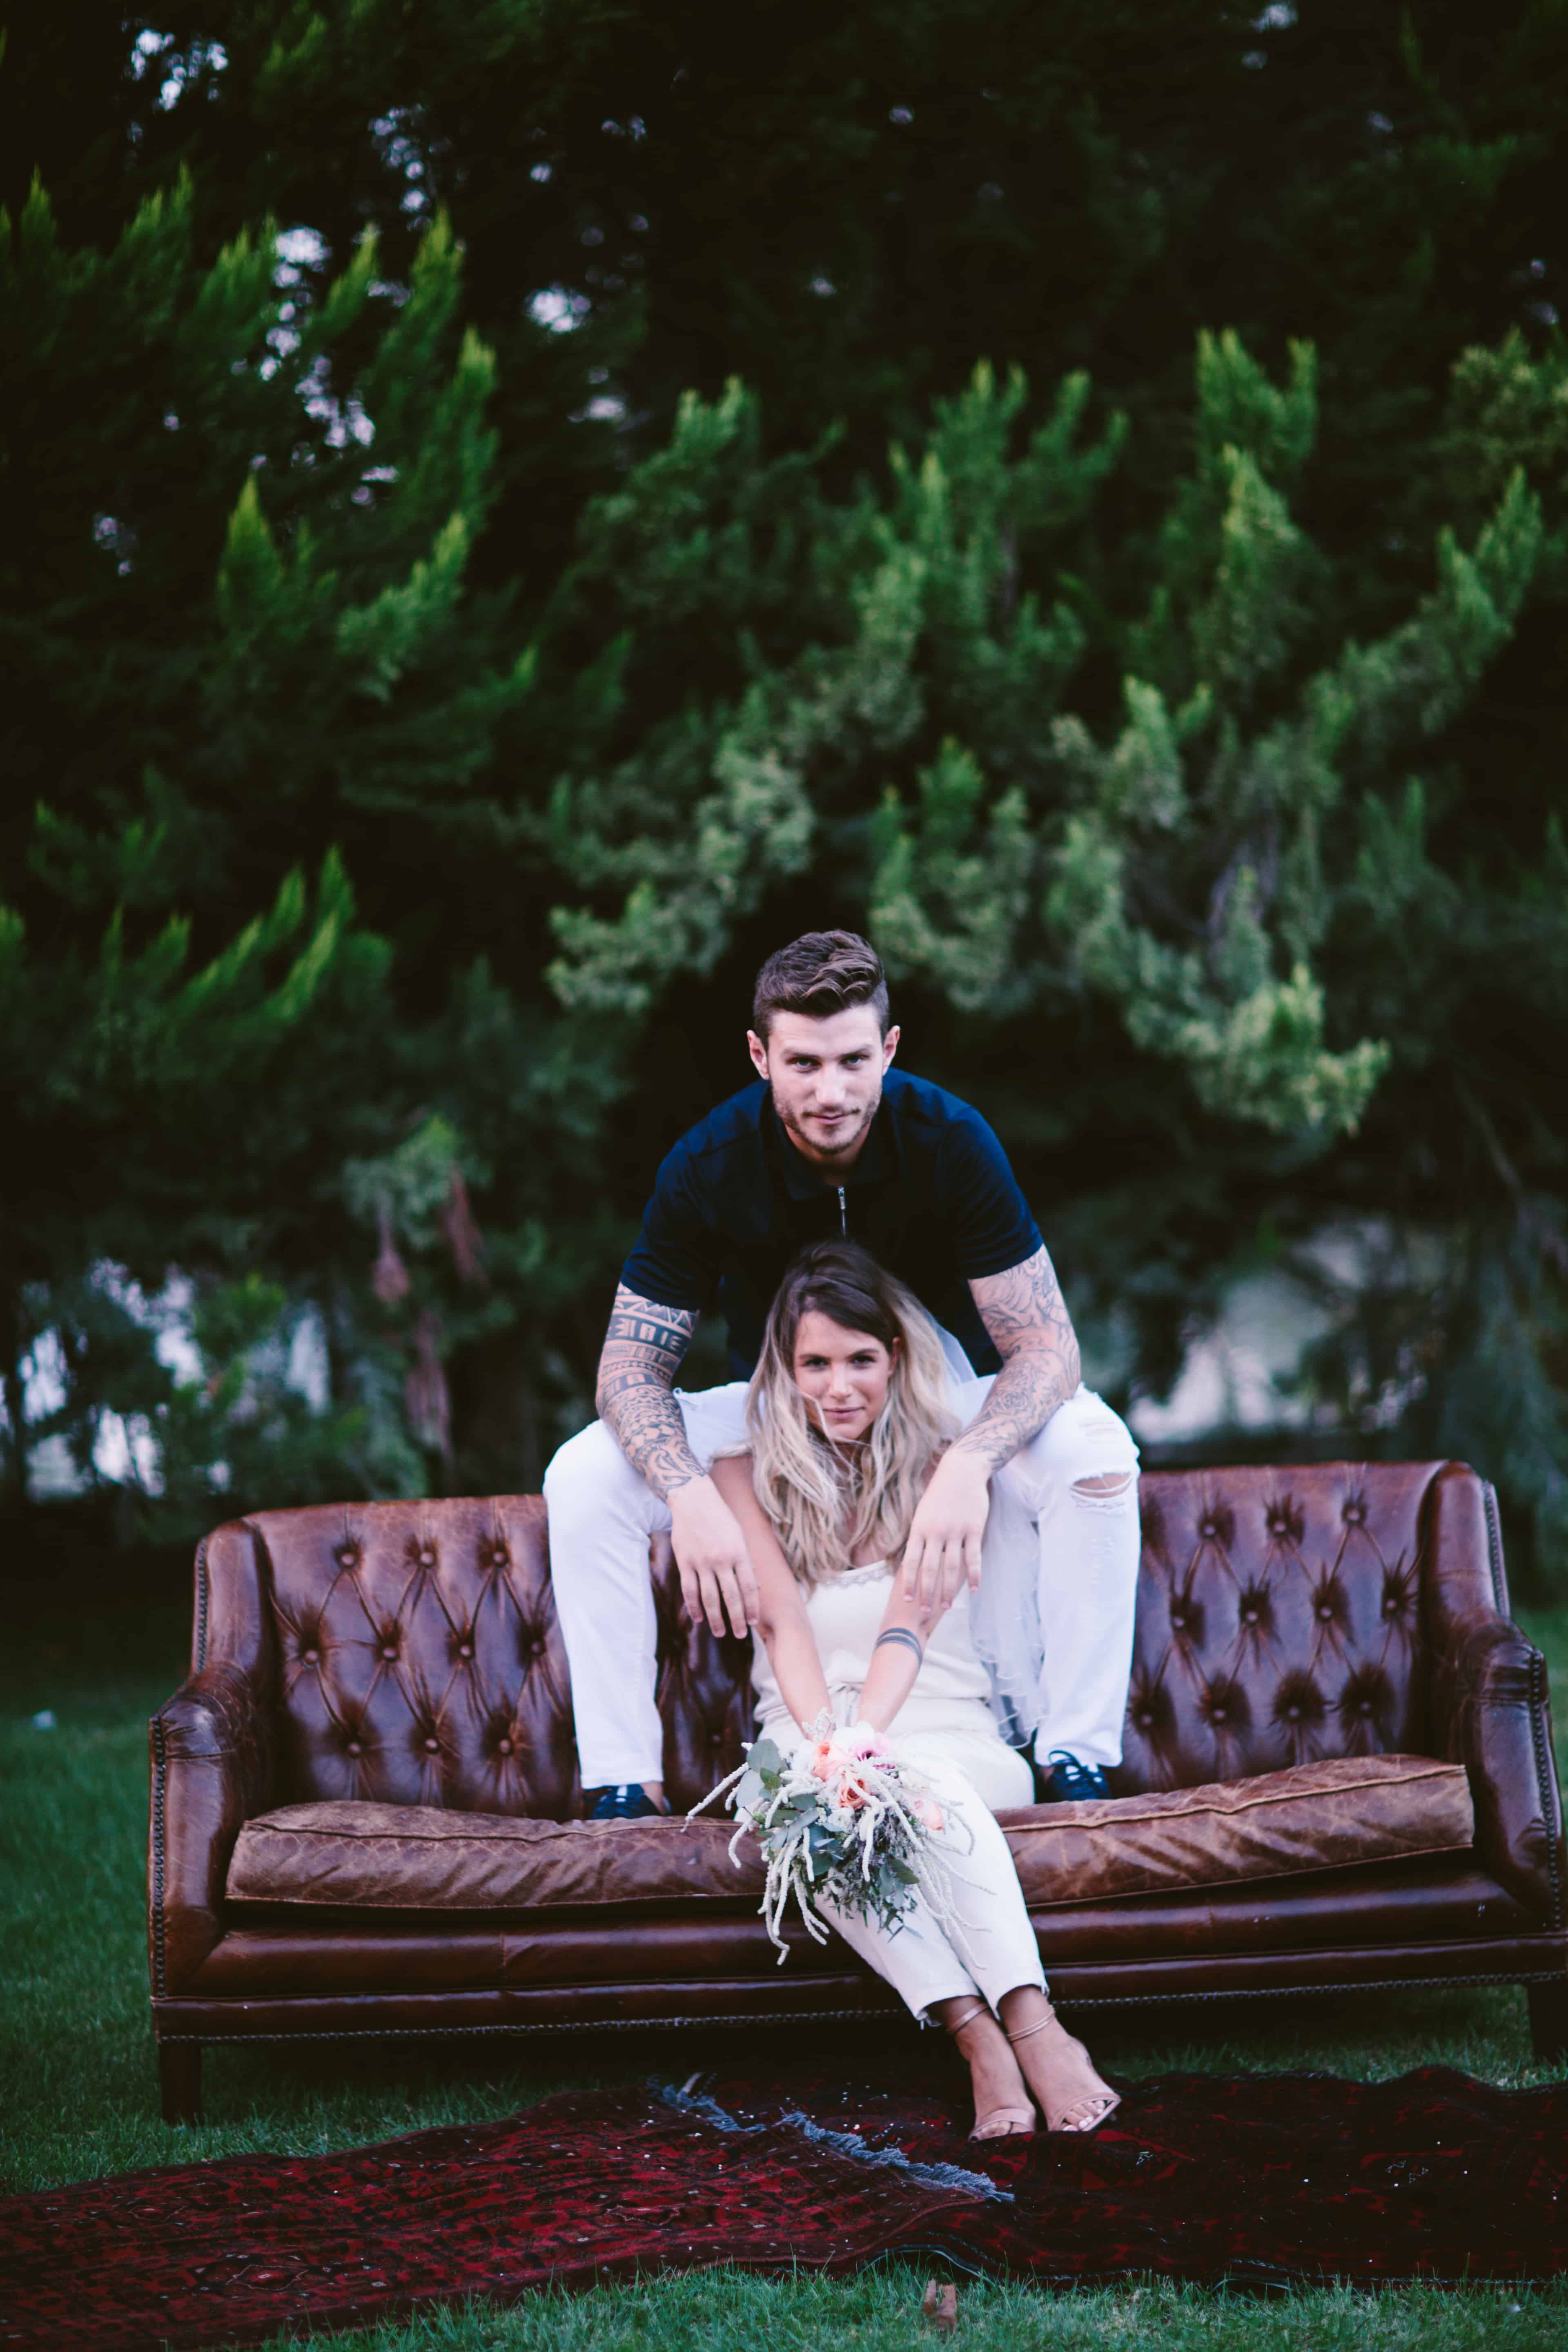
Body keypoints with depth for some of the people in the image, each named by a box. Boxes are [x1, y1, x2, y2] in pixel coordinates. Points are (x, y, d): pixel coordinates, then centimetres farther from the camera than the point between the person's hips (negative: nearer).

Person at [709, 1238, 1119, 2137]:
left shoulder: (944, 1464, 5)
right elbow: (784, 1623, -6)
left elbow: (912, 1620, -9)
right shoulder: (748, 1472, 7)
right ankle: (982, 2041, -46)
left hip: (943, 1727, 0)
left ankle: (1029, 2024, -49)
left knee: (927, 1780, -37)